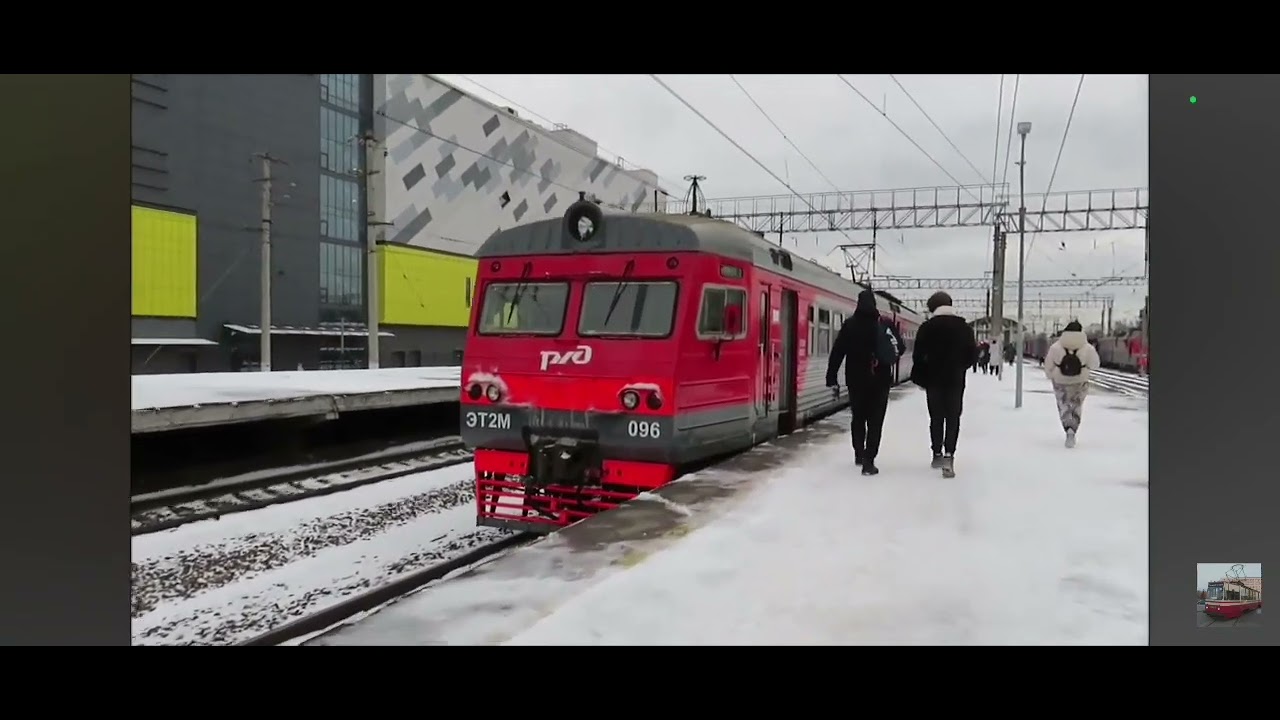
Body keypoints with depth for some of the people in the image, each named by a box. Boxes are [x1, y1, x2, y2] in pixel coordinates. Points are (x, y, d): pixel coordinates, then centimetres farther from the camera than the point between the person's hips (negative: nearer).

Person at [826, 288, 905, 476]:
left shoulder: (849, 324, -3)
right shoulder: (886, 325, -4)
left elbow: (837, 352, -7)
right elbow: (900, 348, -4)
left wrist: (832, 378, -4)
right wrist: (890, 359, 17)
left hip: (855, 379, 2)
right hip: (880, 380, -2)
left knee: (858, 418, 19)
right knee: (875, 421, 0)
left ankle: (859, 454, 30)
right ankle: (868, 460, -10)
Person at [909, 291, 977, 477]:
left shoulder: (927, 327, -5)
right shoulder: (964, 327, 1)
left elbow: (918, 355, -7)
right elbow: (971, 354, 2)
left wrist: (920, 377, 5)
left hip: (934, 380, 0)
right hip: (956, 380, 0)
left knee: (936, 418, 11)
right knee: (953, 418, 3)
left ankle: (937, 454, 15)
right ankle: (948, 454, -10)